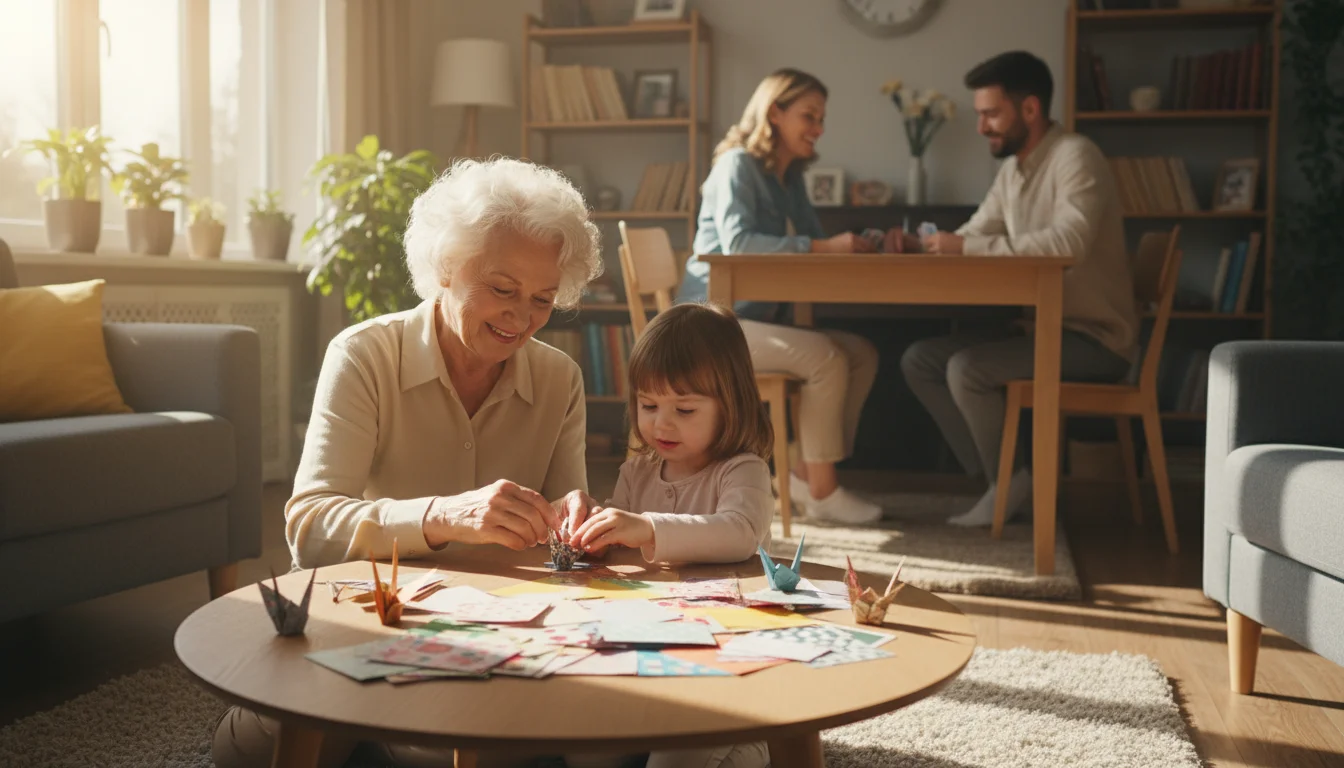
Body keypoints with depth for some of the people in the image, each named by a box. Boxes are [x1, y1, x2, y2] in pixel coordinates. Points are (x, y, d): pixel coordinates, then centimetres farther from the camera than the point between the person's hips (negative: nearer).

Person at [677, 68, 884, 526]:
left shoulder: (791, 178, 16)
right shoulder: (738, 165, -9)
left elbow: (814, 244, 11)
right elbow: (736, 241, -26)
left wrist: (855, 247, -11)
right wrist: (822, 248, -31)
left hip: (757, 318, 9)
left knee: (862, 353, -3)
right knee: (826, 357, -25)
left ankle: (806, 475, -2)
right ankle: (822, 492, -16)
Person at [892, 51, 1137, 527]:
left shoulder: (1075, 157, -16)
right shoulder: (1013, 168, 11)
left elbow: (1066, 244, -32)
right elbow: (973, 237, 14)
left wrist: (967, 247, -29)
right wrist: (918, 246, -6)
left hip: (1094, 337, -9)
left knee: (967, 369, -26)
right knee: (919, 361, 0)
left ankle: (1015, 483, -3)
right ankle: (996, 478, -1)